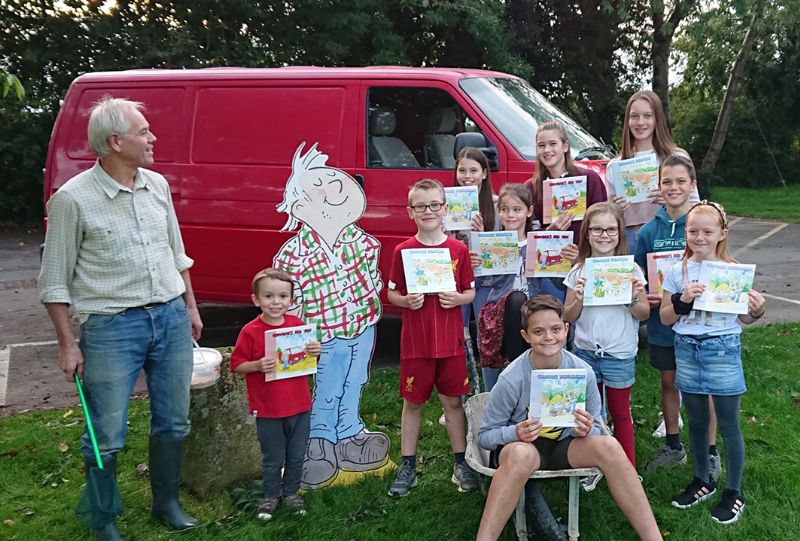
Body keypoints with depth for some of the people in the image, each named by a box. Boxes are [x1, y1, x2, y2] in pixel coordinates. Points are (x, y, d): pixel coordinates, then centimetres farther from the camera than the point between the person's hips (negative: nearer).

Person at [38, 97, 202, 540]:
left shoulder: (157, 185, 6)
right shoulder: (73, 199, -11)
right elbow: (54, 280, -6)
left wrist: (190, 306, 17)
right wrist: (67, 344, -7)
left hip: (171, 317, 5)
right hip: (112, 326, -5)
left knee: (172, 423, 15)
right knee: (107, 435, 4)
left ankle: (167, 504, 35)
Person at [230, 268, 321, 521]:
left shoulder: (297, 324, -1)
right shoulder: (250, 332, -13)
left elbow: (309, 354, 13)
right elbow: (236, 365, -8)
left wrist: (315, 351, -8)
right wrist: (258, 365, -24)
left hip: (299, 405, 4)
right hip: (267, 409, -3)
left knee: (297, 456, 16)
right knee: (273, 459, 11)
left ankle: (291, 492, 36)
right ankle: (270, 496, 33)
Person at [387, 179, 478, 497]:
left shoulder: (458, 250, 0)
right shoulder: (403, 251, -2)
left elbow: (471, 291, 7)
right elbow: (392, 292, 3)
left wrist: (458, 298, -13)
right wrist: (406, 301, -17)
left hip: (451, 342, 1)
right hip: (415, 342, -1)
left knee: (453, 401, 10)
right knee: (413, 402, 9)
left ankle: (461, 464, 25)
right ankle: (408, 467, 22)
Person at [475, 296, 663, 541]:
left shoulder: (583, 373, -9)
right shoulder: (511, 380, -17)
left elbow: (596, 429, 3)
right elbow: (484, 436, -9)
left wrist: (586, 431, -20)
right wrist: (515, 433, -29)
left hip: (565, 447, 3)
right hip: (520, 446, -3)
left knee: (608, 445, -25)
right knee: (521, 454, -38)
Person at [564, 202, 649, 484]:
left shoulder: (630, 269, -4)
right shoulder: (579, 271, 0)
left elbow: (645, 314, 0)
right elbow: (568, 317, 2)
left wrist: (632, 299, -20)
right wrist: (578, 300, -17)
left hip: (620, 354, -2)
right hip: (585, 352, 2)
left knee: (620, 413, 9)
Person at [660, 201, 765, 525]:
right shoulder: (677, 272, 0)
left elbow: (743, 319, 2)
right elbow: (665, 319, 2)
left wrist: (757, 311, -19)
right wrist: (682, 300, -15)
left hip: (723, 350, -3)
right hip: (687, 351, 3)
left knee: (728, 425, 5)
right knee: (696, 422, 15)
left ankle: (734, 491, 20)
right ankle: (702, 481, 33)